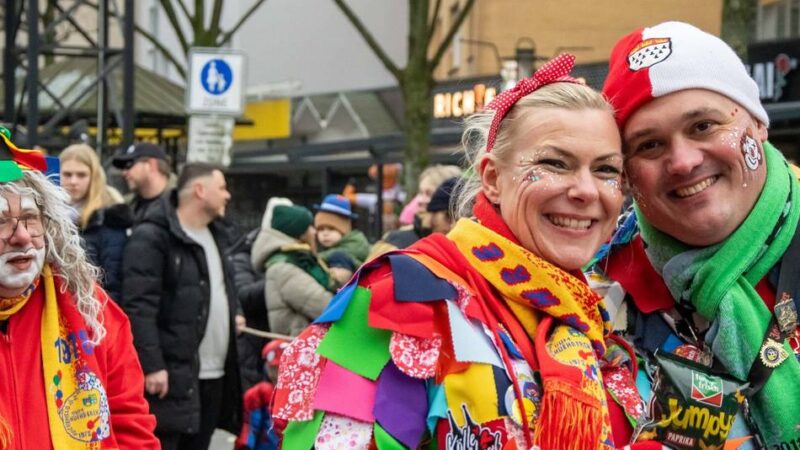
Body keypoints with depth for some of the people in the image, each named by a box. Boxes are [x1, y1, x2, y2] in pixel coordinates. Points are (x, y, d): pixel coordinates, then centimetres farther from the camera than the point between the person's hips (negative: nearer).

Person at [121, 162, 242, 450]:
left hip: (214, 376, 9)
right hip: (170, 376, -8)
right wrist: (152, 364, -23)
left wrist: (233, 316, 12)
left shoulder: (214, 236, 18)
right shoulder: (151, 238, -11)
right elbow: (139, 307, -18)